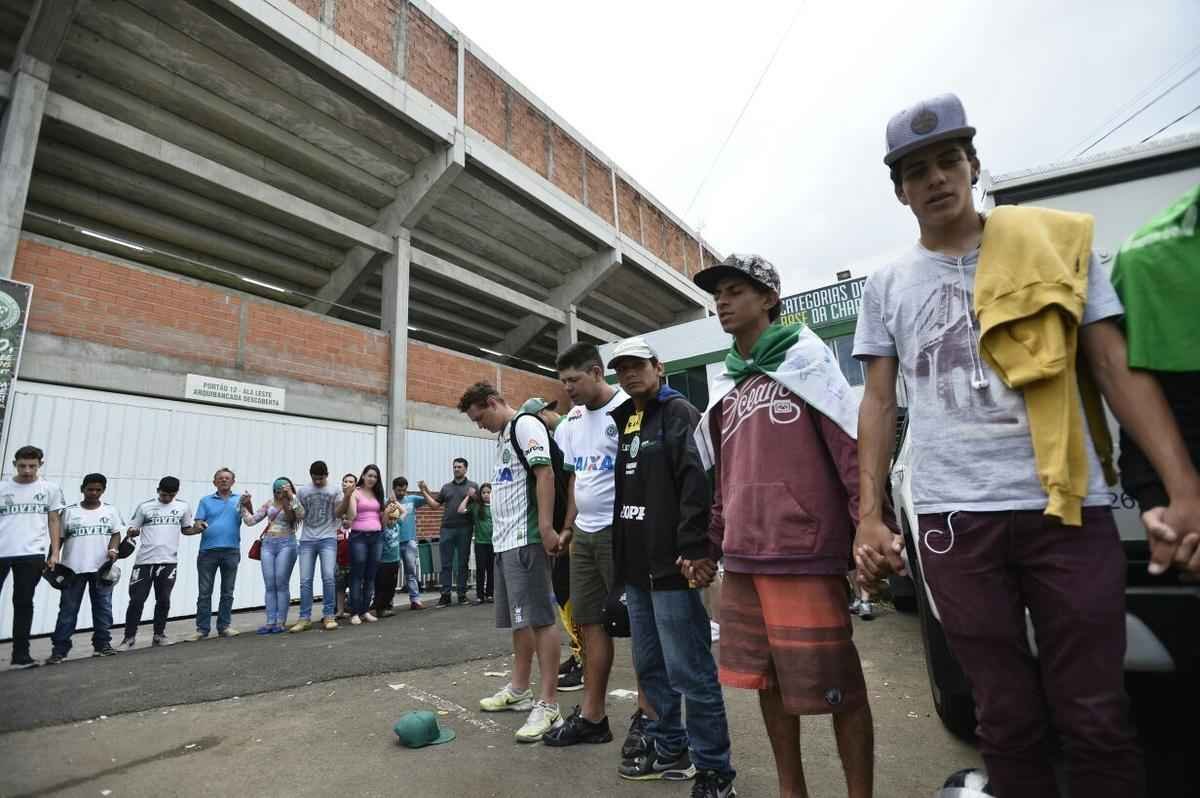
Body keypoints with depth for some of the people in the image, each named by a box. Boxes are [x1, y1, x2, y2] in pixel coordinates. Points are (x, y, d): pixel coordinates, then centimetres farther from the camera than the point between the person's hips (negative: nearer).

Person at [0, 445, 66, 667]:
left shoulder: (50, 489, 7)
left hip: (32, 554, -1)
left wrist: (54, 553, 1)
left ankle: (20, 655, 9)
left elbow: (54, 521, 8)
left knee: (23, 603, 4)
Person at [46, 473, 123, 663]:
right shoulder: (69, 512, 3)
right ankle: (59, 649, 9)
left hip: (102, 567, 1)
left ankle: (102, 643, 14)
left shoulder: (110, 511, 6)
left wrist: (113, 549, -13)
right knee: (68, 609, 2)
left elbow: (116, 534, 5)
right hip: (73, 568, -1)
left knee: (103, 607, 6)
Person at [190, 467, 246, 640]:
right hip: (208, 550, 0)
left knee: (227, 592, 6)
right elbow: (198, 523, 5)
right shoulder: (206, 501, 10)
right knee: (204, 592, 3)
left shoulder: (239, 500, 9)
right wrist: (199, 527, -19)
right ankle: (202, 628, 10)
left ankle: (224, 626, 14)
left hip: (231, 550, 0)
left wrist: (247, 503, -24)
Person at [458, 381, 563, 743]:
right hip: (505, 541, 10)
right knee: (518, 618, 17)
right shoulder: (503, 436, 21)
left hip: (526, 540, -10)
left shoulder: (526, 424, -9)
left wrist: (546, 528, -23)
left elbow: (545, 474, -19)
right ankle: (519, 690, 30)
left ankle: (548, 704, 1)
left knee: (539, 618, -6)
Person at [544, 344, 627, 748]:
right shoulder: (572, 420, 13)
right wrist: (568, 526, 19)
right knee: (590, 621, 13)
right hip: (584, 533, 8)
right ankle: (591, 715, 25)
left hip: (618, 531, -8)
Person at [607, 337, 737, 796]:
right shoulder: (623, 422, 17)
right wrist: (621, 554, 18)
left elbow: (697, 482, -18)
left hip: (671, 565, -8)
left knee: (690, 672, -1)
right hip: (637, 567, 9)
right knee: (650, 667, 17)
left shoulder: (679, 413, -7)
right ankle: (670, 751, 33)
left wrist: (692, 550, -24)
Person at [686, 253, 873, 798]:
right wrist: (710, 547, 19)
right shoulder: (726, 387, 18)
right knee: (766, 679, 14)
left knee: (834, 686, 2)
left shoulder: (805, 359, 1)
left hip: (803, 555, -6)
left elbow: (851, 447, -7)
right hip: (743, 559, 7)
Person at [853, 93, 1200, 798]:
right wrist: (870, 517, -2)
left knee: (1096, 718, 7)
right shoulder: (888, 286, 10)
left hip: (1069, 508, 0)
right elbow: (879, 404, 7)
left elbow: (1119, 369, 4)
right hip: (955, 520, 1)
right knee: (1010, 720, 9)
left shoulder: (1058, 243, 8)